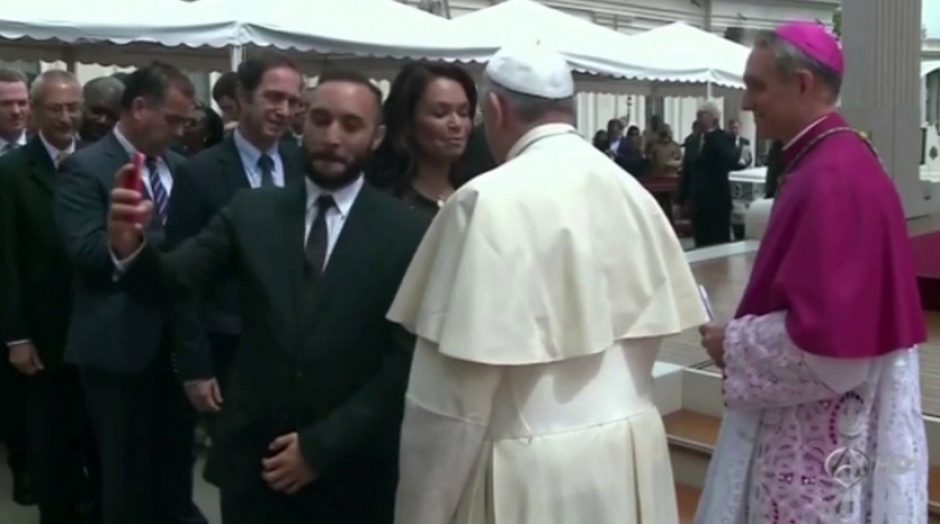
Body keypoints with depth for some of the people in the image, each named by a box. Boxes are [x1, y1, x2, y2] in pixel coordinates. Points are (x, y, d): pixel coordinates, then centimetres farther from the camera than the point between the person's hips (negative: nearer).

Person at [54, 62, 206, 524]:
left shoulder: (178, 166, 9)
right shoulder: (83, 168, -10)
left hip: (175, 338, 6)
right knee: (127, 469, 10)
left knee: (176, 458, 20)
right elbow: (90, 251, -21)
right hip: (119, 344, -5)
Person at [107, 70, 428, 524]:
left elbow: (405, 361, -9)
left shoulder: (409, 232, -7)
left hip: (351, 472, -2)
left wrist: (322, 446, -11)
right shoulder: (251, 211, 2)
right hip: (252, 460, 2)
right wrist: (131, 247, -27)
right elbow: (174, 279, -7)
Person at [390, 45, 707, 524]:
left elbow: (456, 388, -18)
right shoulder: (633, 193, 2)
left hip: (531, 471, -6)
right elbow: (650, 330, 8)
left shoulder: (490, 200, -17)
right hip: (634, 452, 7)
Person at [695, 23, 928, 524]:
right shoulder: (834, 162, 9)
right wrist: (742, 330, 8)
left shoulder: (831, 181, -22)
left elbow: (826, 334, -26)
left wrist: (734, 344, -12)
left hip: (823, 432, -9)